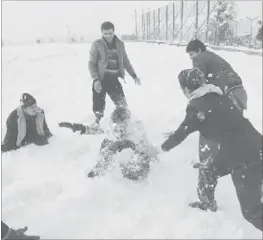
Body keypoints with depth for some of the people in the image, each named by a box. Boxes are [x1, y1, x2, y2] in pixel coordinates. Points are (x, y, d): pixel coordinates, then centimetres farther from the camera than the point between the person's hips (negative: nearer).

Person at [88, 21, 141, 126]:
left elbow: (125, 61, 17)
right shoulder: (96, 45, -5)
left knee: (122, 105, -3)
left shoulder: (120, 44, 6)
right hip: (101, 80, -2)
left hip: (114, 79, 3)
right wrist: (95, 80, -15)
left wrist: (134, 75, 16)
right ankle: (97, 124, 22)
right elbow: (92, 64, -4)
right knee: (99, 106, 2)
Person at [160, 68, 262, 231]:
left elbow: (181, 133, -1)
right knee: (207, 169, 25)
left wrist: (164, 147, 19)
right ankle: (208, 206, 48)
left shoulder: (196, 107, -13)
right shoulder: (217, 96, 10)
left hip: (245, 156, -9)